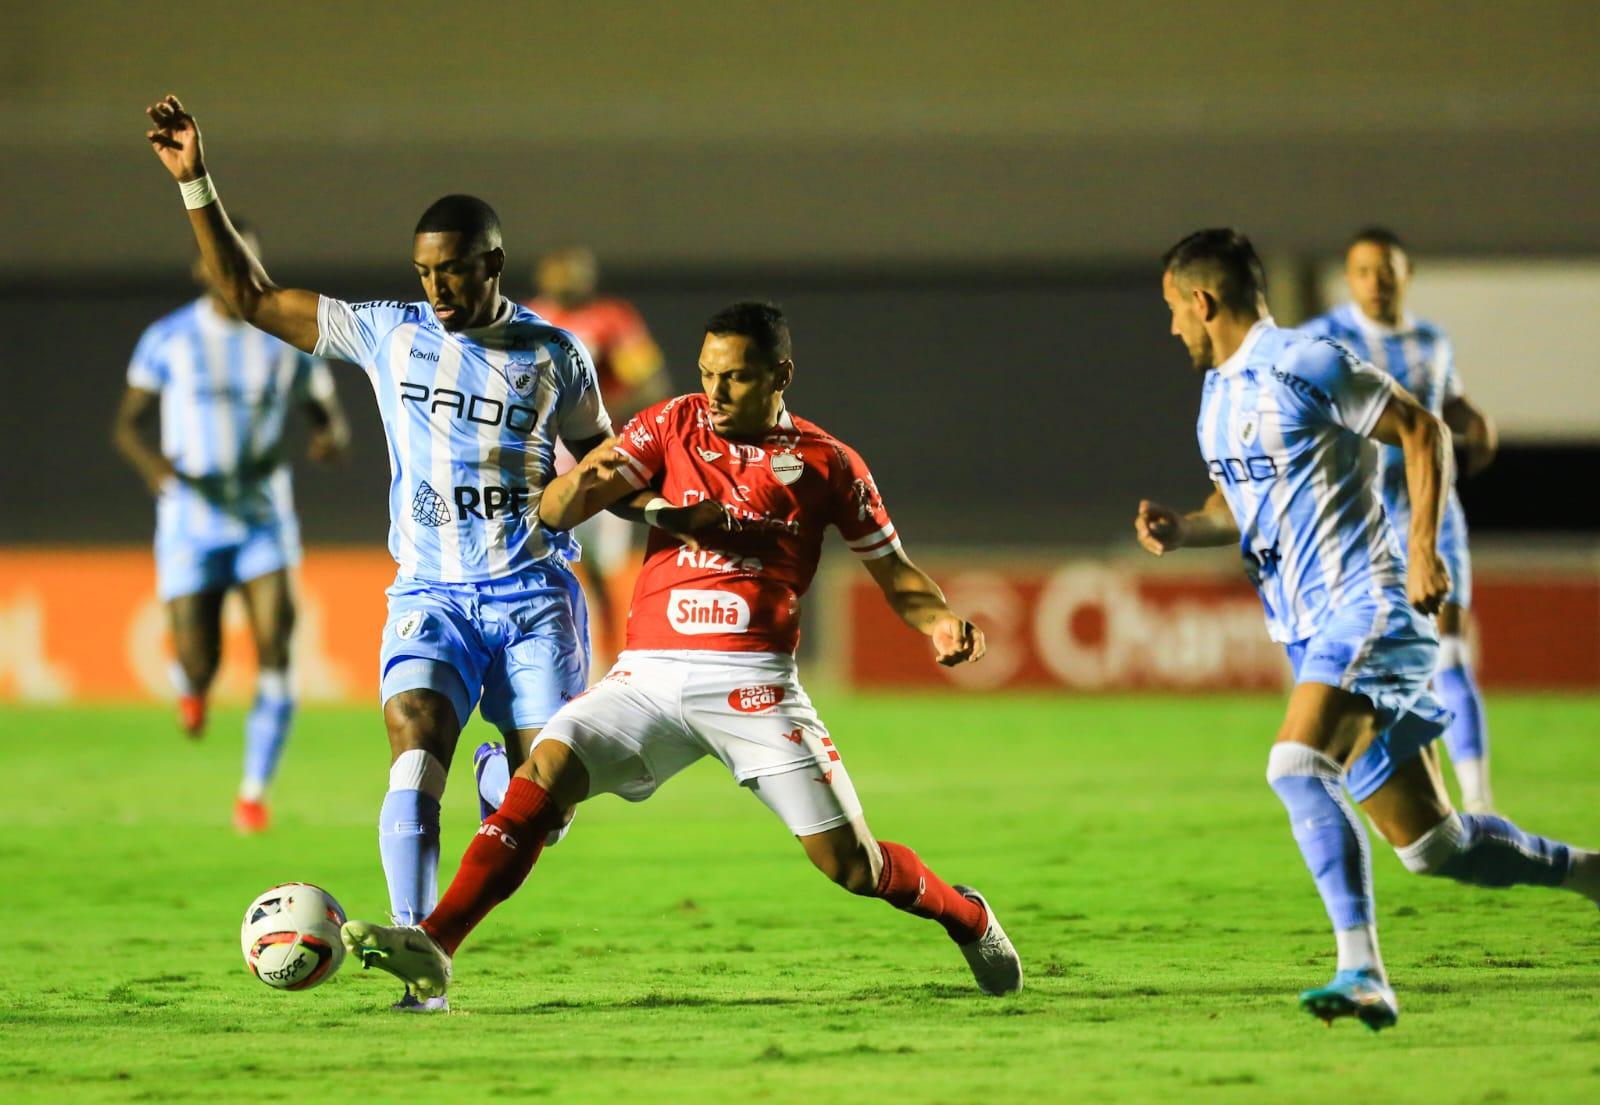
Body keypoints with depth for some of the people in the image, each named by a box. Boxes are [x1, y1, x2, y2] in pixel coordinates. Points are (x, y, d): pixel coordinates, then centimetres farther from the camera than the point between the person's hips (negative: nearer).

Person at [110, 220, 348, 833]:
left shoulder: (290, 341, 2)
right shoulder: (168, 339, -1)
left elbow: (329, 415, 11)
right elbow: (126, 424, 2)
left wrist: (332, 437, -15)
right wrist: (151, 461, -21)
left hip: (266, 522, 1)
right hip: (191, 523, -1)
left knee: (275, 650, -16)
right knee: (198, 664, -6)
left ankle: (254, 792, -4)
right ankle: (191, 684, 35)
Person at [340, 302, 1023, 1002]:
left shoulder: (826, 463, 7)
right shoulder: (674, 425, 9)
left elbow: (893, 571, 16)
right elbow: (554, 512, 2)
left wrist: (939, 622, -7)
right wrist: (582, 484, -23)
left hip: (753, 682, -1)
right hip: (650, 674, 2)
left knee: (849, 864, -6)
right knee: (545, 769, -22)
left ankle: (965, 917, 25)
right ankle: (433, 946, -28)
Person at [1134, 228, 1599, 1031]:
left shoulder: (1306, 366, -10)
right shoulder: (1217, 396, 16)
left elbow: (1424, 431, -7)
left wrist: (1423, 547, -16)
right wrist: (1183, 529, 6)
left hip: (1367, 610, -9)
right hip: (1312, 634, 9)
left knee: (1296, 767, -29)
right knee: (1427, 842, 6)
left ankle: (1362, 975, -33)